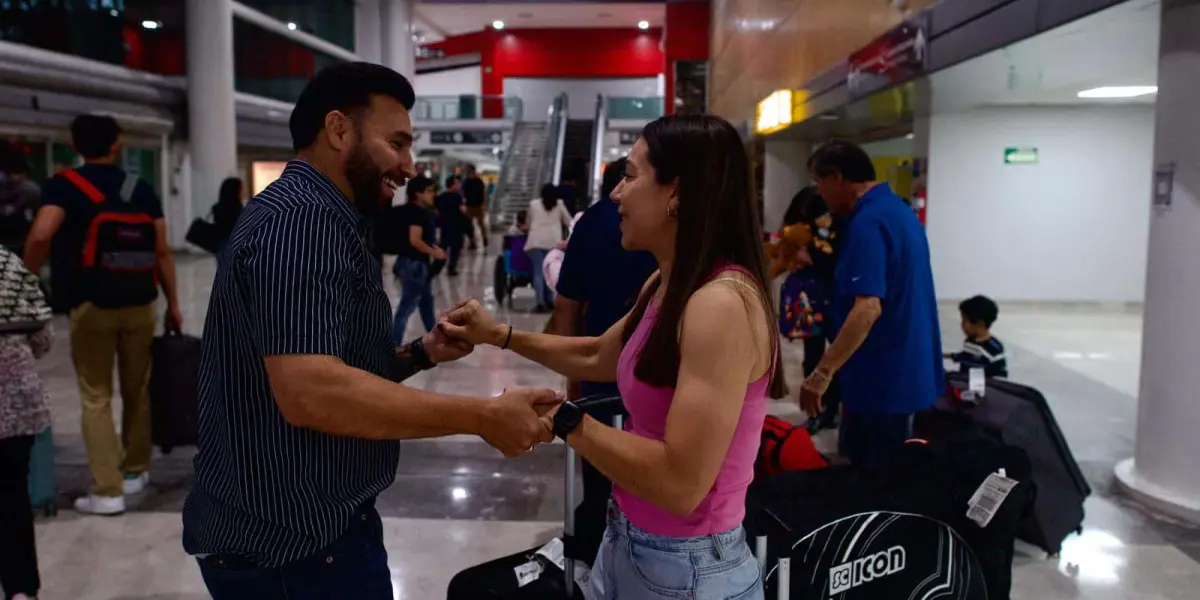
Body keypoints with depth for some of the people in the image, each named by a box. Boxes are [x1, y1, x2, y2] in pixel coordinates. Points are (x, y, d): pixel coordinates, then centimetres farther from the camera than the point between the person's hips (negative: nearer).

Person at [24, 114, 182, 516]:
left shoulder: (65, 186, -2)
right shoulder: (141, 189, 7)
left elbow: (40, 236, -18)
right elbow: (162, 252, 6)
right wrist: (174, 305, 11)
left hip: (92, 306, -3)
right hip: (140, 305, 3)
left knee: (96, 398, 4)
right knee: (137, 391, 16)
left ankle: (107, 492, 1)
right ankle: (135, 471, 29)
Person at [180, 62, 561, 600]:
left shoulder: (310, 217, 13)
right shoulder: (303, 220, -21)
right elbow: (312, 391, -33)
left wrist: (421, 354, 1)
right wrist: (482, 416, -28)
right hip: (293, 543, -10)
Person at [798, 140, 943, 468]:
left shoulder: (867, 223, -21)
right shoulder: (896, 208, 11)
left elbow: (868, 307, -30)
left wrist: (822, 373, -30)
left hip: (882, 376, -10)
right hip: (901, 369, 10)